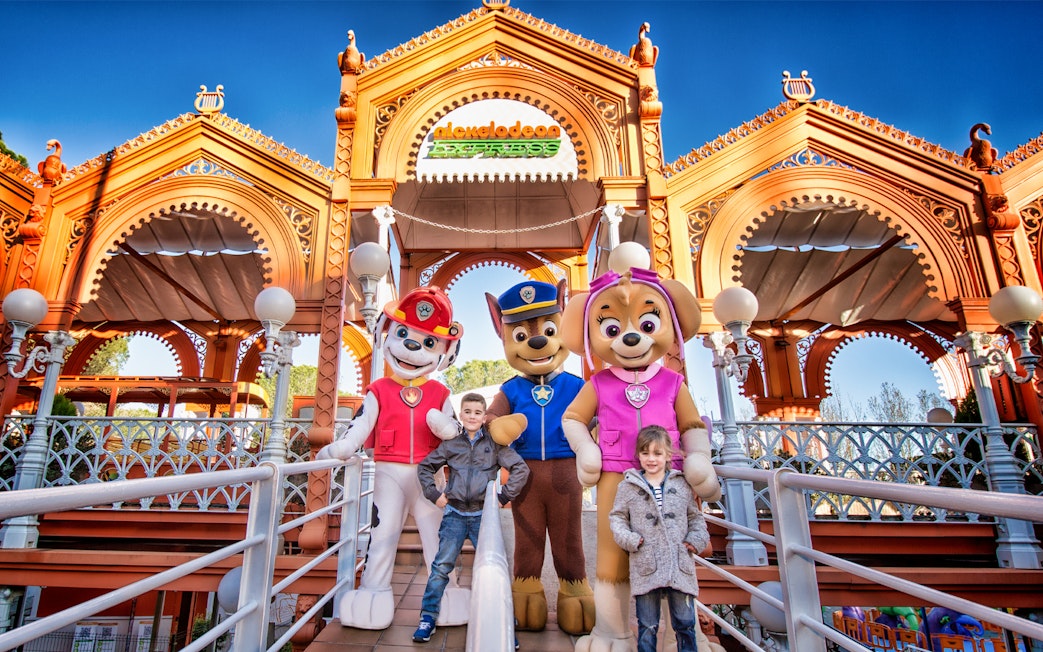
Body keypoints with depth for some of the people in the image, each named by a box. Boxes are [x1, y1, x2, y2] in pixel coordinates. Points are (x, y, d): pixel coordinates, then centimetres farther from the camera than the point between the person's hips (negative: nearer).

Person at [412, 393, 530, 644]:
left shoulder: (494, 444, 0)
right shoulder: (451, 444, 4)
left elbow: (521, 468, -3)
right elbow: (424, 467, 13)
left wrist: (504, 496, -6)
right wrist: (434, 494, 4)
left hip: (483, 515, -1)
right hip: (454, 514, 1)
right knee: (441, 567, 3)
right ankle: (428, 617, 17)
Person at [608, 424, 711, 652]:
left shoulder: (681, 484, 8)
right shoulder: (629, 486, 3)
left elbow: (696, 516, 17)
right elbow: (617, 516, 7)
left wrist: (697, 539, 1)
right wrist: (629, 539, -8)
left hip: (680, 566, 1)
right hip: (645, 567, -1)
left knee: (685, 624, 10)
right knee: (647, 627, 9)